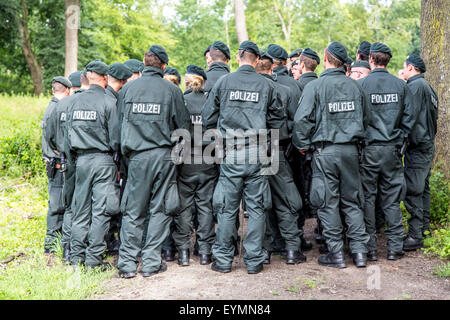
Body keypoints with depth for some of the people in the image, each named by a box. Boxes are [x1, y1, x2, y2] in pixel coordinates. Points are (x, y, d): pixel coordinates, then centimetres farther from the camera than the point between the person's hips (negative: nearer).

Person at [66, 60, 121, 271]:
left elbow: (68, 133, 11)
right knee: (101, 211, 0)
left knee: (81, 210, 11)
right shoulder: (108, 102, -9)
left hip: (81, 160, 5)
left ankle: (76, 257, 16)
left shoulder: (76, 101, 6)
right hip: (103, 161, -5)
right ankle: (94, 259, 0)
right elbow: (115, 138, -9)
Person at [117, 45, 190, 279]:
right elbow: (183, 125, 3)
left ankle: (128, 263, 7)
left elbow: (119, 123, 11)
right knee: (160, 210, 6)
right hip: (164, 156, -1)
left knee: (132, 211, 7)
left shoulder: (127, 88, 5)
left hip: (137, 156, 1)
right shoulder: (171, 90, 0)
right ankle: (151, 262, 7)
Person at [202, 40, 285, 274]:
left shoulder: (223, 82, 0)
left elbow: (207, 117, 3)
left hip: (231, 156, 0)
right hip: (257, 156, 0)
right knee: (256, 208, 7)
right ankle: (254, 261, 12)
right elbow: (278, 119, 6)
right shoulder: (266, 85, 1)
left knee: (227, 209, 7)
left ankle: (223, 260, 14)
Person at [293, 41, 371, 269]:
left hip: (325, 151, -4)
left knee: (328, 203, 3)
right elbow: (366, 118, 14)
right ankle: (359, 251, 14)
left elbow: (302, 119, -12)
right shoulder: (355, 86, 6)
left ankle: (336, 254, 7)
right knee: (352, 201, 12)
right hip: (350, 150, 4)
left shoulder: (315, 86, -8)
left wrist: (302, 145, 2)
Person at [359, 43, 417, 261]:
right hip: (392, 149, 3)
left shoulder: (361, 85, -7)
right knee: (391, 199, 10)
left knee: (367, 198, 4)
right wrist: (399, 138, 14)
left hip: (368, 149, -3)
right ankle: (395, 247, 14)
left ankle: (369, 248, 6)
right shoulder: (401, 85, 3)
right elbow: (410, 116, 5)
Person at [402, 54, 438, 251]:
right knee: (422, 188, 15)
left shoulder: (416, 86, -12)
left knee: (412, 190, -10)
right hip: (427, 144, 10)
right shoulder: (428, 87, 18)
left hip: (417, 146, -10)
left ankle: (415, 236, -9)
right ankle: (424, 228, 23)